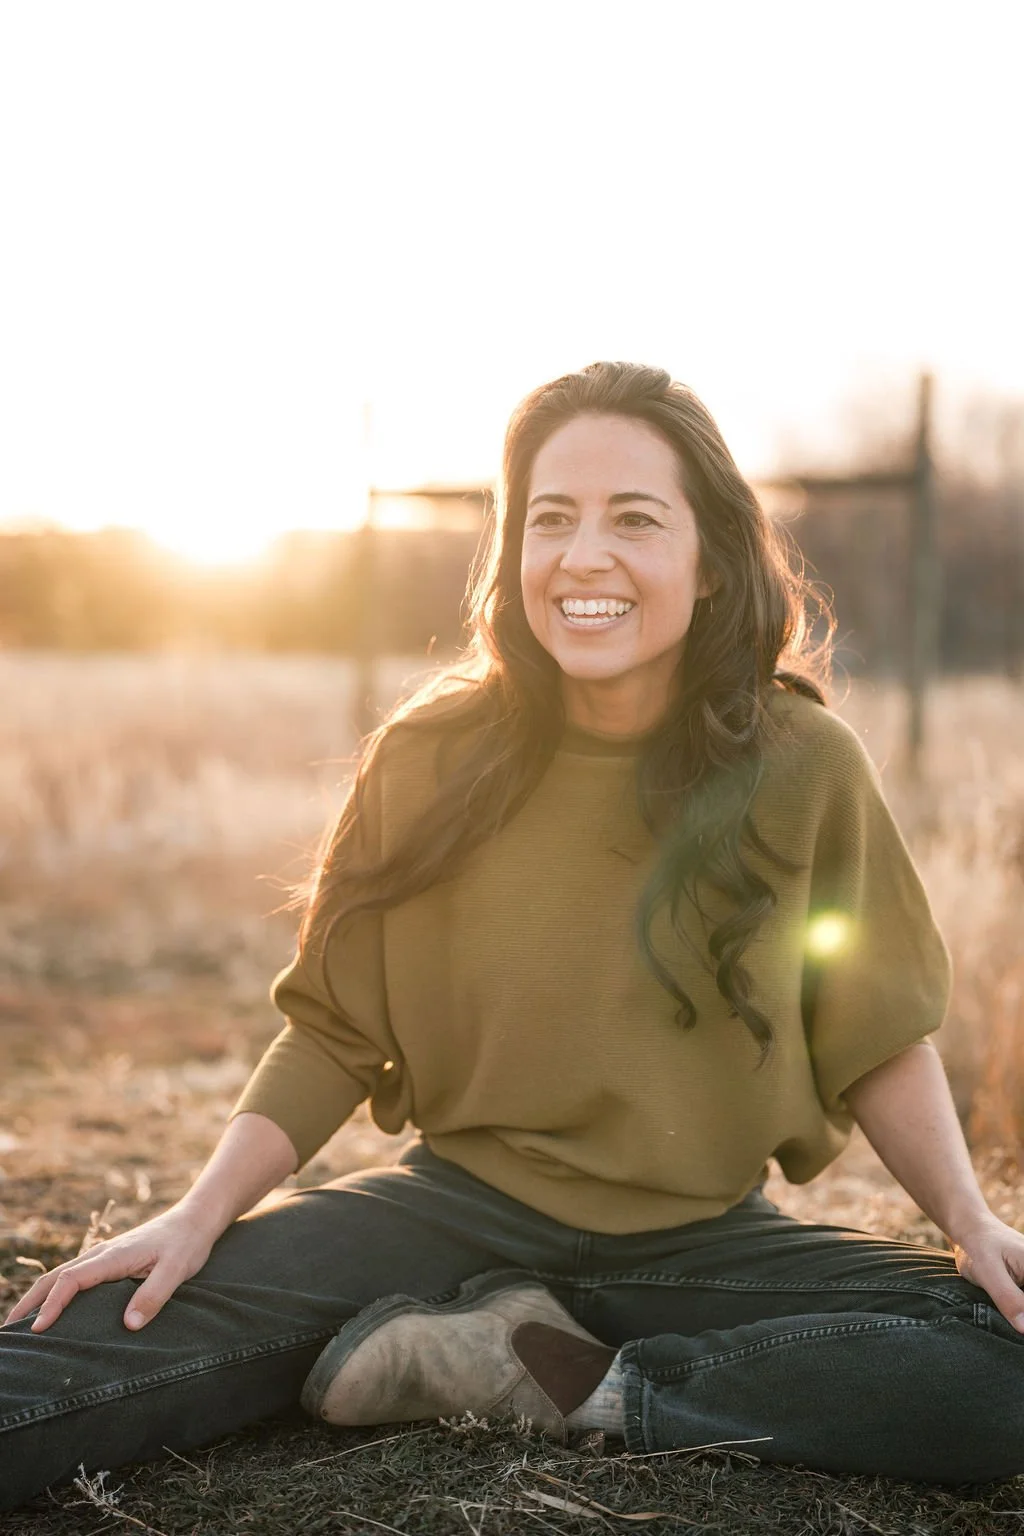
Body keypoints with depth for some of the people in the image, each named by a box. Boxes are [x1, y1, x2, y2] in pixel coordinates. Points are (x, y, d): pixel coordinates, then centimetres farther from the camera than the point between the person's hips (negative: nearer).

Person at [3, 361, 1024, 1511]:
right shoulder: (430, 760, -4)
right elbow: (333, 1031, 2)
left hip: (706, 1241, 1)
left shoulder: (803, 768, -6)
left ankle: (568, 1382, -20)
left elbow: (882, 1041, 3)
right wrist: (200, 1215, -11)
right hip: (459, 1208, -1)